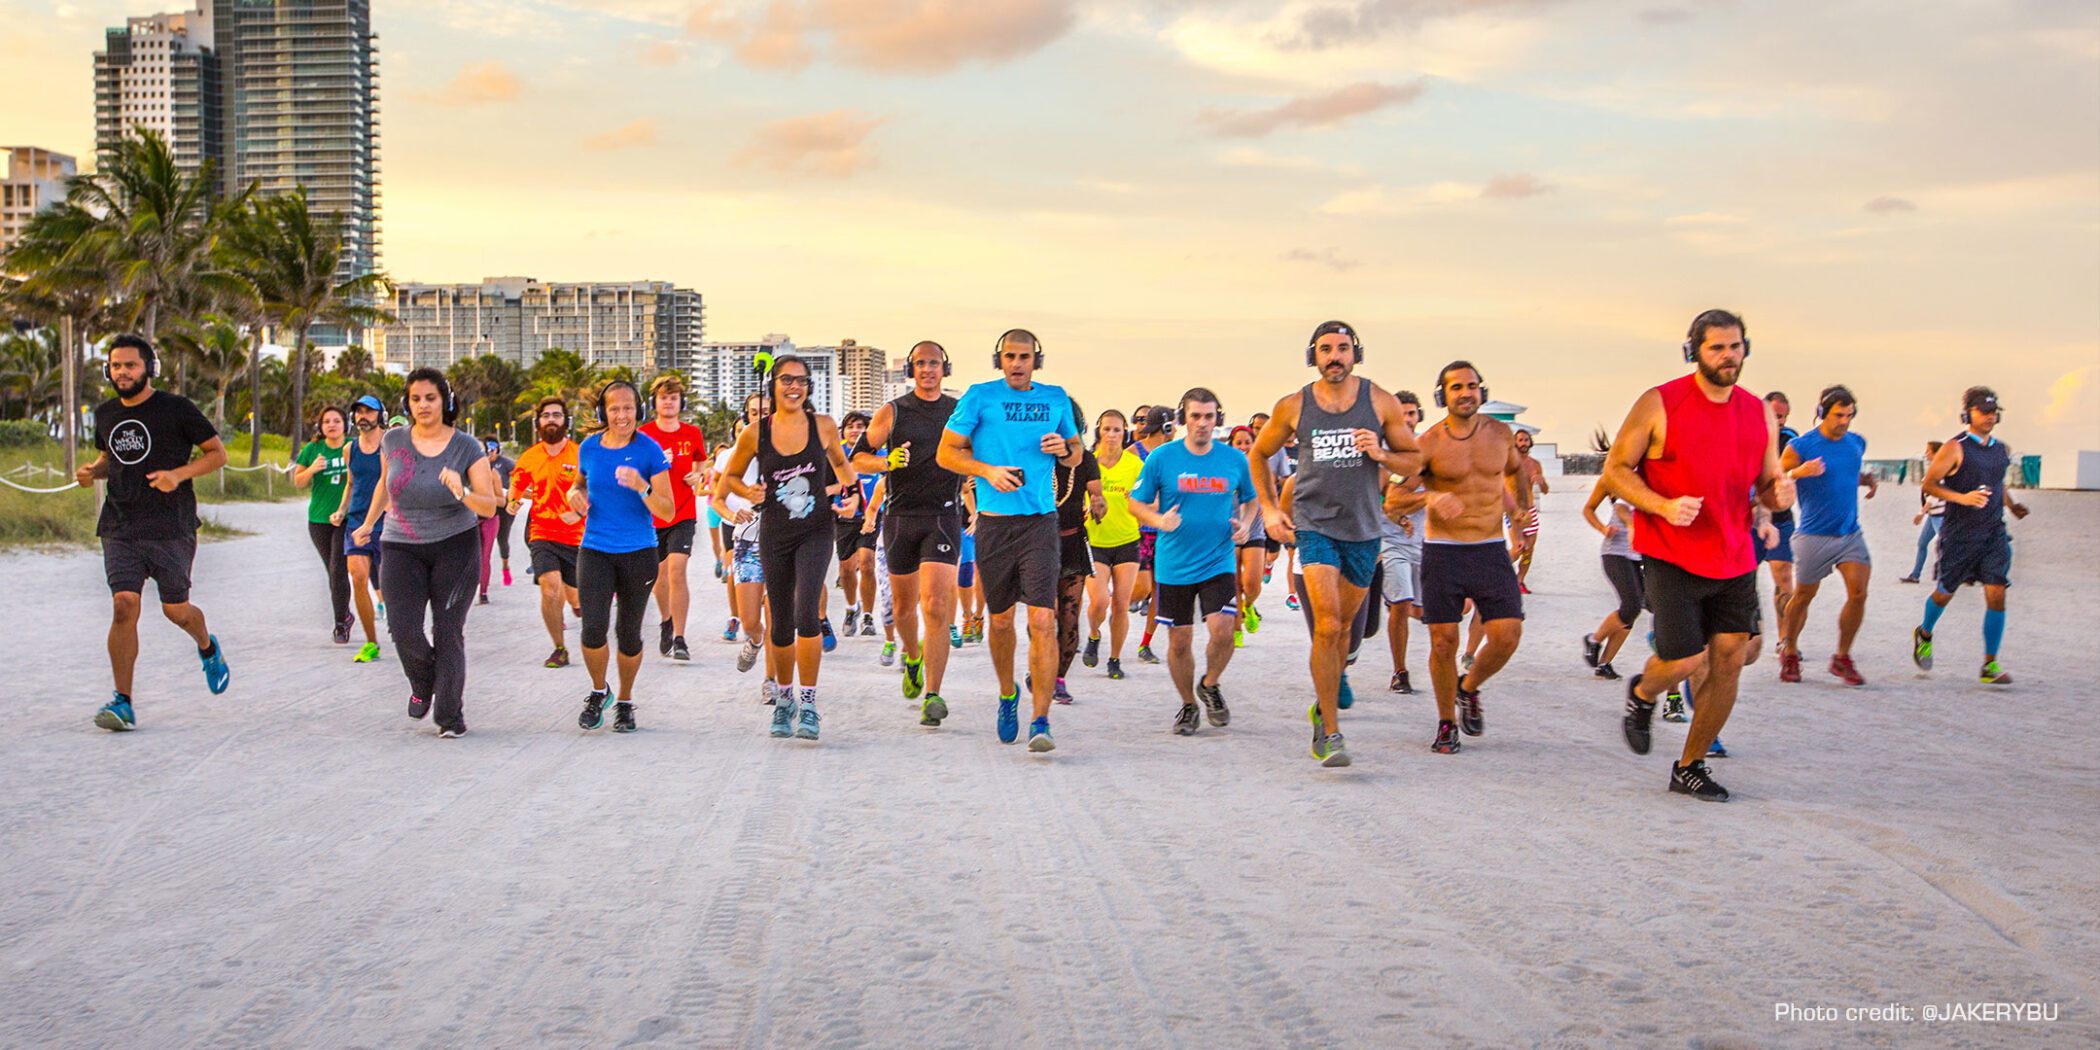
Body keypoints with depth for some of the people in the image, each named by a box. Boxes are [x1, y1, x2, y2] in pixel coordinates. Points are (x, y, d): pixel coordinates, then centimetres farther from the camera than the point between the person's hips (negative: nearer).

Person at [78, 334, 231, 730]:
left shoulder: (176, 409, -4)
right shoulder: (105, 415, 11)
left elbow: (218, 453, 1)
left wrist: (178, 474, -15)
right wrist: (93, 471, 5)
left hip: (171, 527, -3)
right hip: (119, 528, 3)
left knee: (175, 610, 2)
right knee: (123, 605, -11)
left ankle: (208, 646, 39)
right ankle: (122, 703, -9)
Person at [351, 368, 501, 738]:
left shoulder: (466, 448, -7)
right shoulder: (393, 440, 0)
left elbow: (489, 507, -10)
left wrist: (462, 493, -29)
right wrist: (368, 524, 28)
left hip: (455, 545, -2)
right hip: (402, 546, 2)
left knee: (448, 631, -3)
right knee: (403, 628, -11)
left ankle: (450, 715, 10)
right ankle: (423, 684, 21)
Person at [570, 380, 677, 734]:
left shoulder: (650, 450, -8)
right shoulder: (588, 447, 2)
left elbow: (668, 512, -9)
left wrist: (642, 487, -26)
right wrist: (576, 493, -1)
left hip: (639, 552, -1)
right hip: (595, 550, 2)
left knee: (629, 633, 6)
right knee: (593, 627, -14)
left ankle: (625, 702, 29)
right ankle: (599, 691, 13)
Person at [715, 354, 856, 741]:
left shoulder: (823, 426, -1)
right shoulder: (755, 433, -3)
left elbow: (840, 462, 20)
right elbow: (729, 477, 10)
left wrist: (848, 487, 2)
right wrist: (747, 492, -9)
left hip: (816, 531, -1)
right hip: (775, 534, 1)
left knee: (807, 613, -19)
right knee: (781, 623, 8)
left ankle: (808, 702, -9)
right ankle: (783, 697, 30)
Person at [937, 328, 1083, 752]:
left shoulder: (1056, 399, 10)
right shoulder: (980, 397, 2)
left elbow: (1076, 452, 22)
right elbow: (947, 452, 4)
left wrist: (1064, 450, -2)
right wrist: (988, 470, -12)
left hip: (1040, 522, 0)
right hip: (995, 522, 0)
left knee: (1042, 619, -13)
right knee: (1000, 619, 12)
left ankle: (1041, 721, -13)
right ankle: (1007, 696, 37)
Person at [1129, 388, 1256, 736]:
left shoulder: (1235, 459, 2)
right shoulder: (1161, 458, -3)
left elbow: (1251, 499, 18)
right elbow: (1136, 503, 3)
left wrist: (1245, 524, -3)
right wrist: (1160, 521, -17)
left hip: (1218, 562, 0)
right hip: (1173, 566, 0)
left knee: (1222, 631, -16)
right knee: (1179, 642, 5)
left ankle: (1210, 686, 14)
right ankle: (1188, 705, 28)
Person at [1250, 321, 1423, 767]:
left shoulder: (1381, 403, -2)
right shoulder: (1293, 407, -1)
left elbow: (1414, 462, 5)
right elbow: (1259, 455, 14)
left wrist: (1381, 454, -16)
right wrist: (1269, 509, 4)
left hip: (1363, 529, 2)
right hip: (1314, 525, -2)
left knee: (1343, 626, 14)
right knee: (1327, 625, -16)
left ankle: (1323, 708, 36)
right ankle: (1330, 732, -10)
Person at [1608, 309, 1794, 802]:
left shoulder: (1759, 414, 7)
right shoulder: (1659, 405, -8)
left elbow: (1766, 483, 15)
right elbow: (1615, 470, -5)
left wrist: (1779, 494, -10)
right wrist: (1664, 507, -21)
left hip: (1734, 560, 5)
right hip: (1672, 557, -5)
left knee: (1729, 661, 2)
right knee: (1686, 659, -10)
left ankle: (1689, 767, 17)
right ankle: (1642, 693, 28)